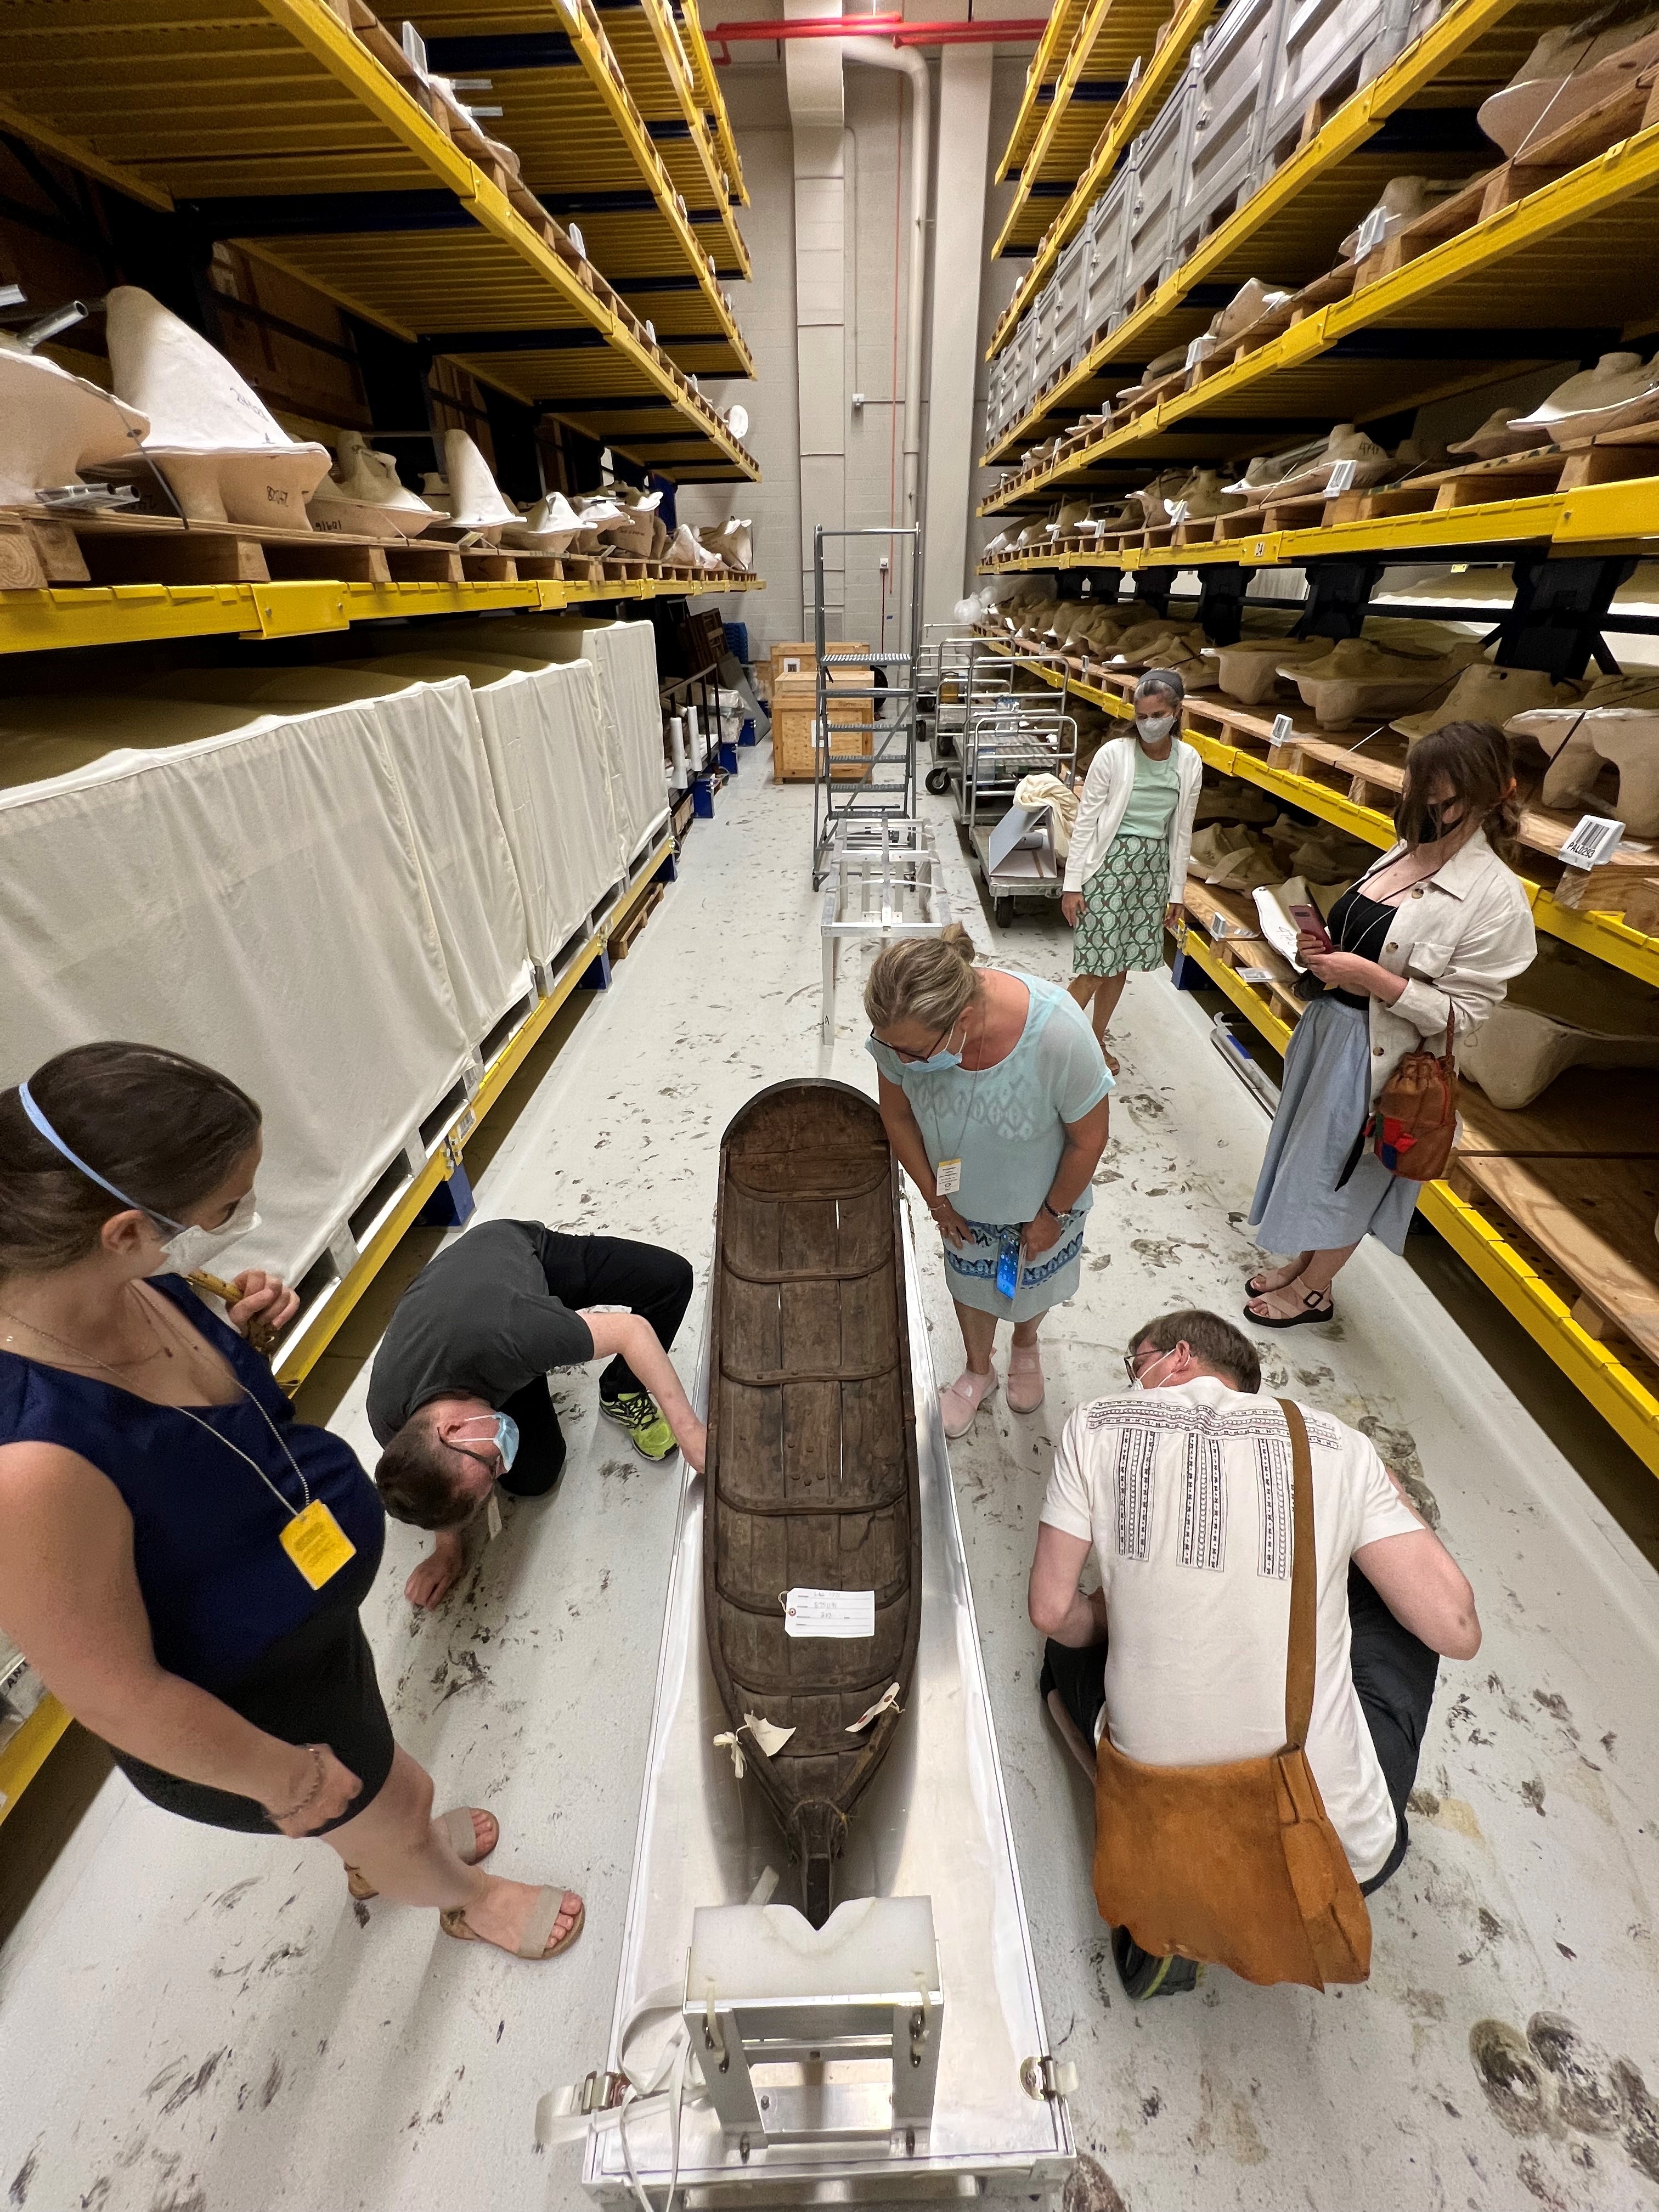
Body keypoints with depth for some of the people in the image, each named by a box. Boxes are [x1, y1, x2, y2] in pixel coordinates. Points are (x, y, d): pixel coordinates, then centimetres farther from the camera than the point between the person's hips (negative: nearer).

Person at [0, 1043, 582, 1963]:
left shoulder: (121, 1283, -19)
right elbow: (121, 1698, -28)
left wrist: (237, 1330, -16)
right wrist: (283, 1778, -13)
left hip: (307, 1616, 7)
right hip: (247, 1707, -6)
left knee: (385, 1781, 36)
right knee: (390, 1813, 26)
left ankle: (378, 1856, 69)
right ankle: (468, 1901, 60)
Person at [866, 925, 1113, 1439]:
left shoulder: (1059, 1035, -42)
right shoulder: (902, 1026, -32)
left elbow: (1089, 1139, -23)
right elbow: (898, 1115, -11)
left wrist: (1052, 1214, -10)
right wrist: (935, 1198, -3)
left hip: (1040, 1197, -2)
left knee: (1028, 1282, 24)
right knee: (971, 1282, 23)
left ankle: (1026, 1347, 60)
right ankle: (978, 1371, 54)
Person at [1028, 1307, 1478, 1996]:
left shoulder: (1096, 1428, -9)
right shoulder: (1340, 1447, -7)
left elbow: (1052, 1613, -6)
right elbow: (1457, 1633, -4)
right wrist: (1388, 1496, 12)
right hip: (1344, 1850, 0)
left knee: (1067, 1647, 29)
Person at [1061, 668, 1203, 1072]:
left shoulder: (1189, 762, 2)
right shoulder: (1114, 753, -11)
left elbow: (1181, 832, 8)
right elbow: (1086, 821, -9)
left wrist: (1176, 892, 9)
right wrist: (1073, 883, -11)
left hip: (1153, 868, 4)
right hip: (1110, 862, -4)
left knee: (1120, 964, 12)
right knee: (1096, 969, -6)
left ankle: (1096, 1040, 30)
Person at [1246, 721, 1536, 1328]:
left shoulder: (1496, 898, -20)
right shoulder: (1403, 853, 2)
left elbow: (1462, 1012, -19)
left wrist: (1370, 977, -27)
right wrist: (1323, 948, -6)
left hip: (1378, 1056, -7)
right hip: (1327, 1027, 7)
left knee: (1342, 1175, 10)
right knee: (1308, 1155, 21)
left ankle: (1313, 1290, 33)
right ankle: (1302, 1260, 43)